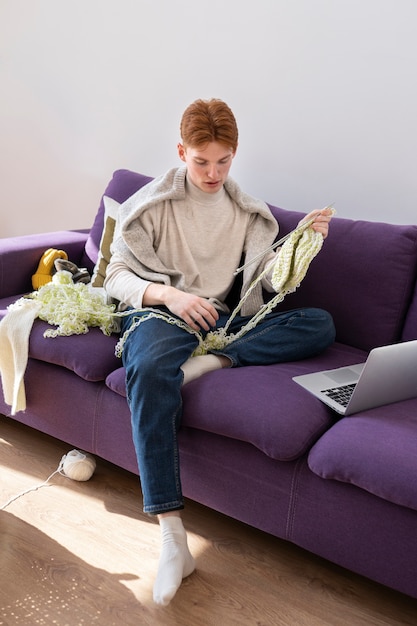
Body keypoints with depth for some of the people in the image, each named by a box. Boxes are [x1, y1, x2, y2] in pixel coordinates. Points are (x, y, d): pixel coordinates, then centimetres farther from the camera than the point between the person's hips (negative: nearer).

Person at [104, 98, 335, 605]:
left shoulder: (246, 210, 14)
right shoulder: (152, 204, 3)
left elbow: (270, 280, 9)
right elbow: (115, 278, 0)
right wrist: (167, 294, -17)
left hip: (221, 318, 4)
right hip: (159, 311, -4)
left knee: (320, 324, -17)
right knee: (150, 370, -41)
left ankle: (209, 361, -31)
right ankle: (172, 535, -42)